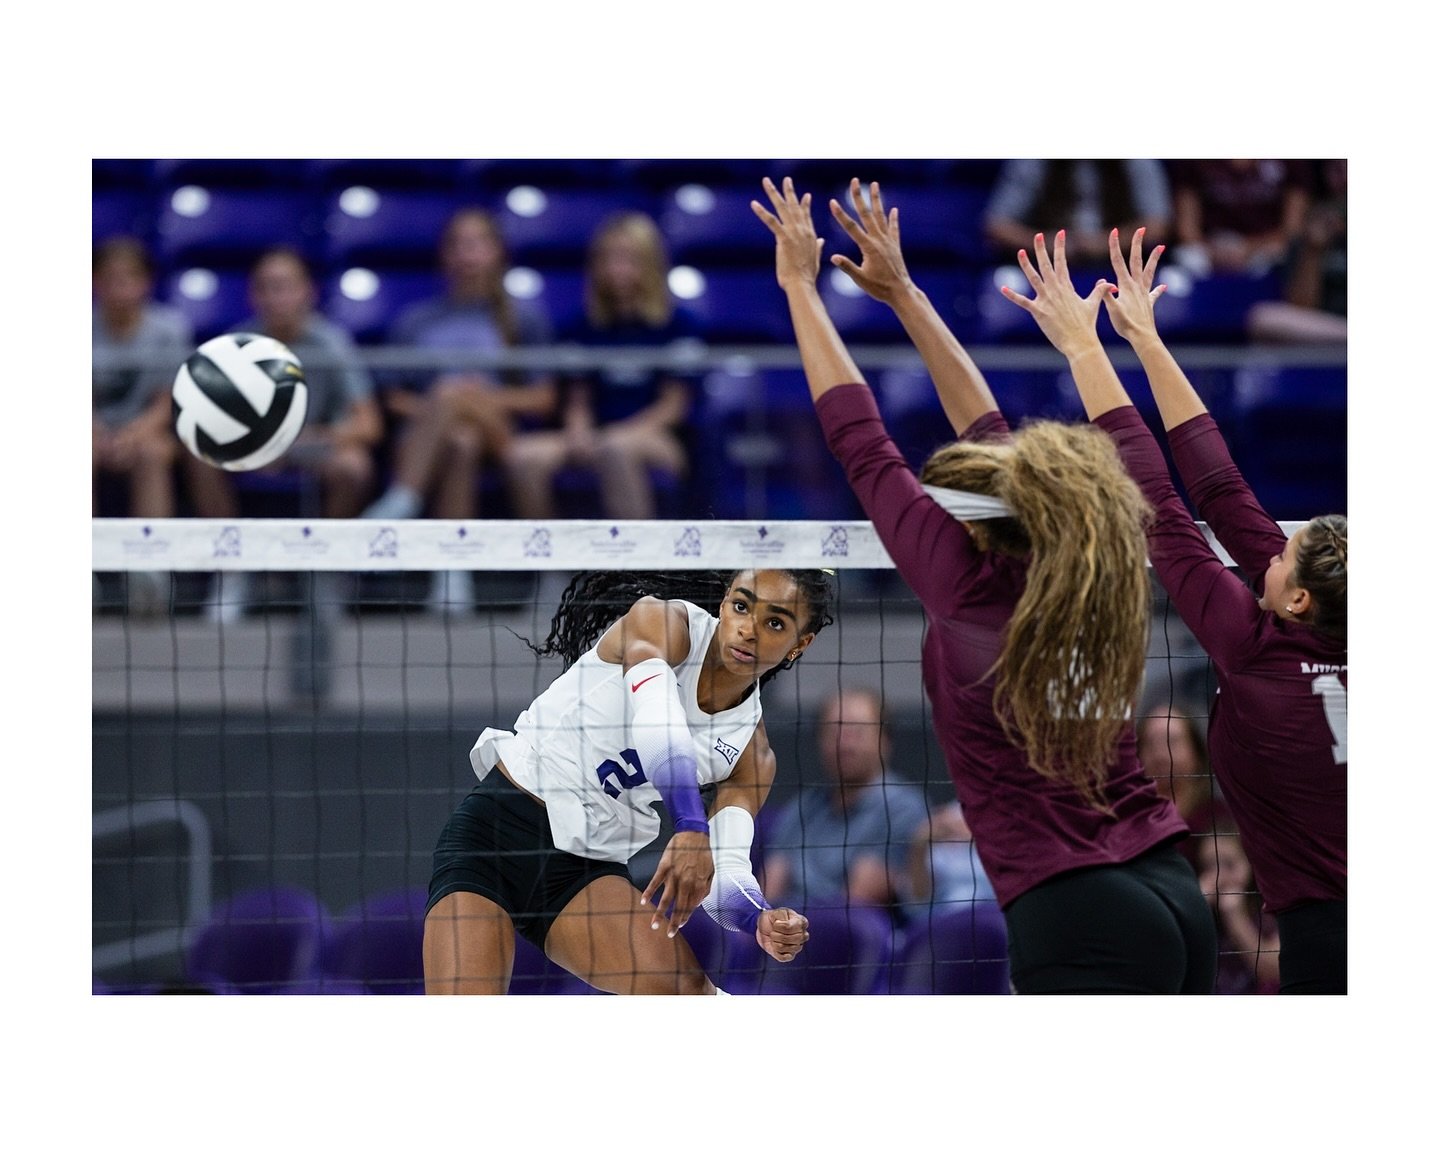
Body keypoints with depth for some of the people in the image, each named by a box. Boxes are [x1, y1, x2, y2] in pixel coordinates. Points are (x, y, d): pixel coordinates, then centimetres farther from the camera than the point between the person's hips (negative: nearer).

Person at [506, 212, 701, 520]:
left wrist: (626, 432, -15)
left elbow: (674, 405, -1)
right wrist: (579, 431, -10)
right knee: (524, 455, -25)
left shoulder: (679, 324, 4)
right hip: (595, 436, 4)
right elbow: (579, 398, 13)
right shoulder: (585, 329, 15)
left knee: (615, 449, -40)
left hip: (656, 437, -4)